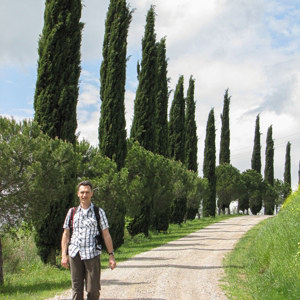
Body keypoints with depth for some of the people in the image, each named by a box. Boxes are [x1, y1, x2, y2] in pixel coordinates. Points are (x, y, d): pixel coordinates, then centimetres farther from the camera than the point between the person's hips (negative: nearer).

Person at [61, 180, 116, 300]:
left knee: (93, 290, -3)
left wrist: (111, 255, 0)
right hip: (75, 254, 2)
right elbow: (66, 234, 14)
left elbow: (106, 235, 6)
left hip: (92, 254, -2)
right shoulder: (72, 212, 12)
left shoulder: (99, 212, 7)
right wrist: (64, 255, 5)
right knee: (76, 290, 2)